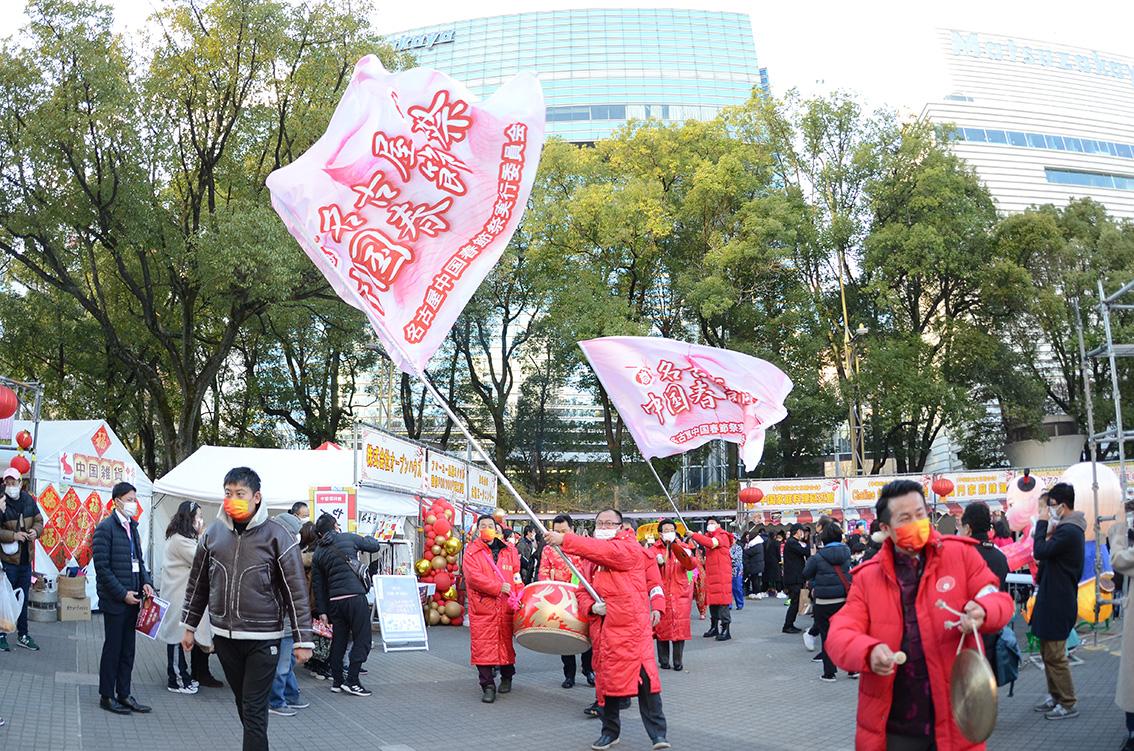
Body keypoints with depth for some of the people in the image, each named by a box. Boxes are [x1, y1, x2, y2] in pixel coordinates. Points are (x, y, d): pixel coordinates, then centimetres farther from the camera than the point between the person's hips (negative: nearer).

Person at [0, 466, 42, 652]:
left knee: (23, 598, 15)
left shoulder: (29, 500, 2)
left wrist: (36, 531, -7)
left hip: (26, 558, 5)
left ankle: (22, 635, 25)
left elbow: (39, 521, 12)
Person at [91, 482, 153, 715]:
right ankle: (107, 696, 14)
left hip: (131, 598, 7)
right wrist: (122, 593, -16)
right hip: (114, 600, -7)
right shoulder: (105, 528, -12)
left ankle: (124, 694, 20)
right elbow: (102, 567, -15)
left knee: (128, 649, 11)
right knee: (112, 648, 3)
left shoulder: (132, 526, 12)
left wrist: (146, 583, 1)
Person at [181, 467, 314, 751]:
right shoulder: (213, 533, 3)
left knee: (254, 711, -3)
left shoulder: (276, 536, -10)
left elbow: (297, 592, -8)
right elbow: (198, 583, 15)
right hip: (224, 636, 5)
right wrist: (189, 626, 15)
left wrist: (302, 640, -10)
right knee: (243, 705, 15)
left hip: (263, 639, -4)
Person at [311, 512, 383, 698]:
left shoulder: (318, 553, 12)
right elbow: (375, 546, 10)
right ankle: (352, 681, -3)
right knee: (362, 640, 0)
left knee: (338, 641, 14)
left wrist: (322, 610, 14)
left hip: (334, 601, 5)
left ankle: (336, 681, 19)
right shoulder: (349, 538, 1)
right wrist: (368, 539, 32)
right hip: (355, 596, -5)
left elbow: (317, 584, 11)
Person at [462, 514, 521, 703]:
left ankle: (507, 677, 30)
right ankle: (488, 686, -2)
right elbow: (473, 576, -10)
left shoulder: (510, 551, 12)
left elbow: (517, 578, 12)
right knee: (483, 645, -8)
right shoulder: (471, 551, 3)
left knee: (506, 642, 9)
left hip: (506, 607, 2)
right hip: (482, 607, -2)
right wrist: (498, 588, -15)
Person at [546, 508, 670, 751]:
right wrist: (591, 605, -10)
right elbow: (583, 591, 15)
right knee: (609, 678, 10)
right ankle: (610, 731, 25)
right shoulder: (590, 557, 14)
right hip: (605, 625, 6)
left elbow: (606, 551, -26)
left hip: (632, 624, -6)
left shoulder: (629, 547, -6)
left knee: (644, 677, -9)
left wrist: (565, 540, -29)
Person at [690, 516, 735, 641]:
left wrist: (694, 535, -24)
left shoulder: (722, 536, -9)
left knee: (722, 600, -10)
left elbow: (711, 543, -28)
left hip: (721, 573, -9)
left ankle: (726, 629, -8)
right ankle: (714, 627, 23)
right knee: (712, 600, 13)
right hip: (710, 573, 9)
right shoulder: (709, 536, 17)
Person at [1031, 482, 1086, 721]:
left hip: (1058, 601, -11)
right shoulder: (1069, 528, 13)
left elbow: (1040, 552, -22)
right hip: (1053, 599, 11)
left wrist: (1042, 523, -15)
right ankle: (1055, 696, 27)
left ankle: (1067, 704, 4)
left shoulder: (1068, 531, -21)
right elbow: (1048, 554, 15)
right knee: (1048, 652, 18)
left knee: (1055, 655, -4)